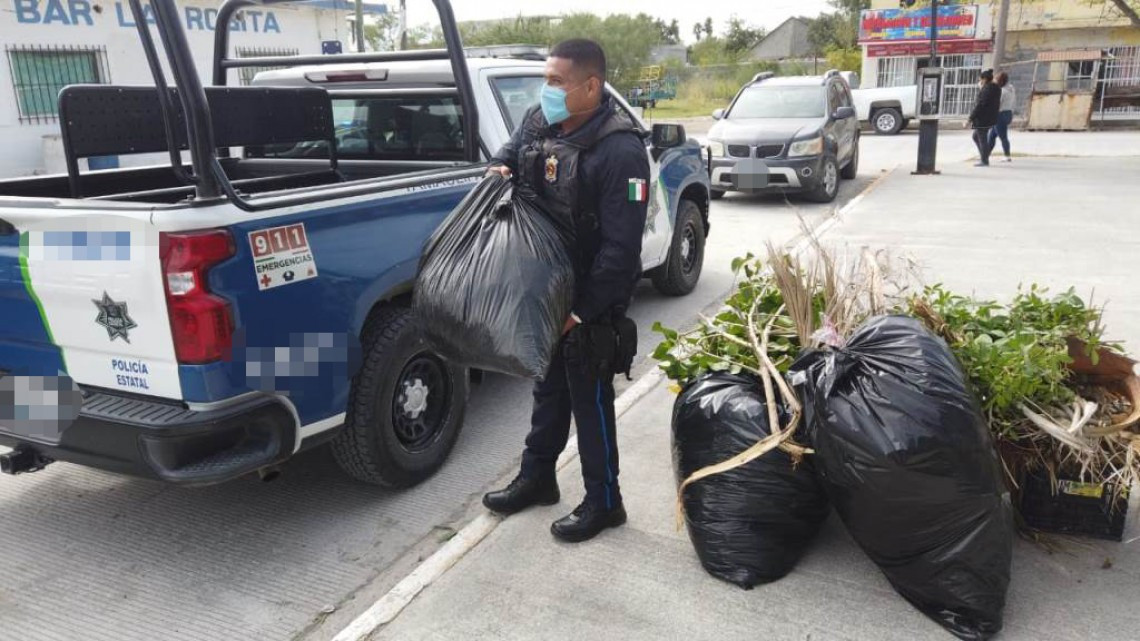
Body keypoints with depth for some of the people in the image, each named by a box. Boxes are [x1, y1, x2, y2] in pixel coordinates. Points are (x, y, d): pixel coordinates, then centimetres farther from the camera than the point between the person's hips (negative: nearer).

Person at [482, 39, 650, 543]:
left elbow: (621, 247, -24)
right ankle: (536, 477, 39)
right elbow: (511, 152, 23)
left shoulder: (620, 149, -22)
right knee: (548, 387, 21)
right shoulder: (540, 122, 0)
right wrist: (500, 168, -1)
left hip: (589, 299, -7)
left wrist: (582, 309, -23)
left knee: (590, 399, 5)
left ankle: (603, 501, 23)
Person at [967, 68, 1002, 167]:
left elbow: (979, 105, -21)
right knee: (976, 136, 21)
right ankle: (985, 158, 20)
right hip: (990, 118, 10)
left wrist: (970, 119, -18)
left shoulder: (986, 89, -18)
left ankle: (985, 161, 4)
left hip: (983, 118, -10)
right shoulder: (995, 88, 11)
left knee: (982, 139, -1)